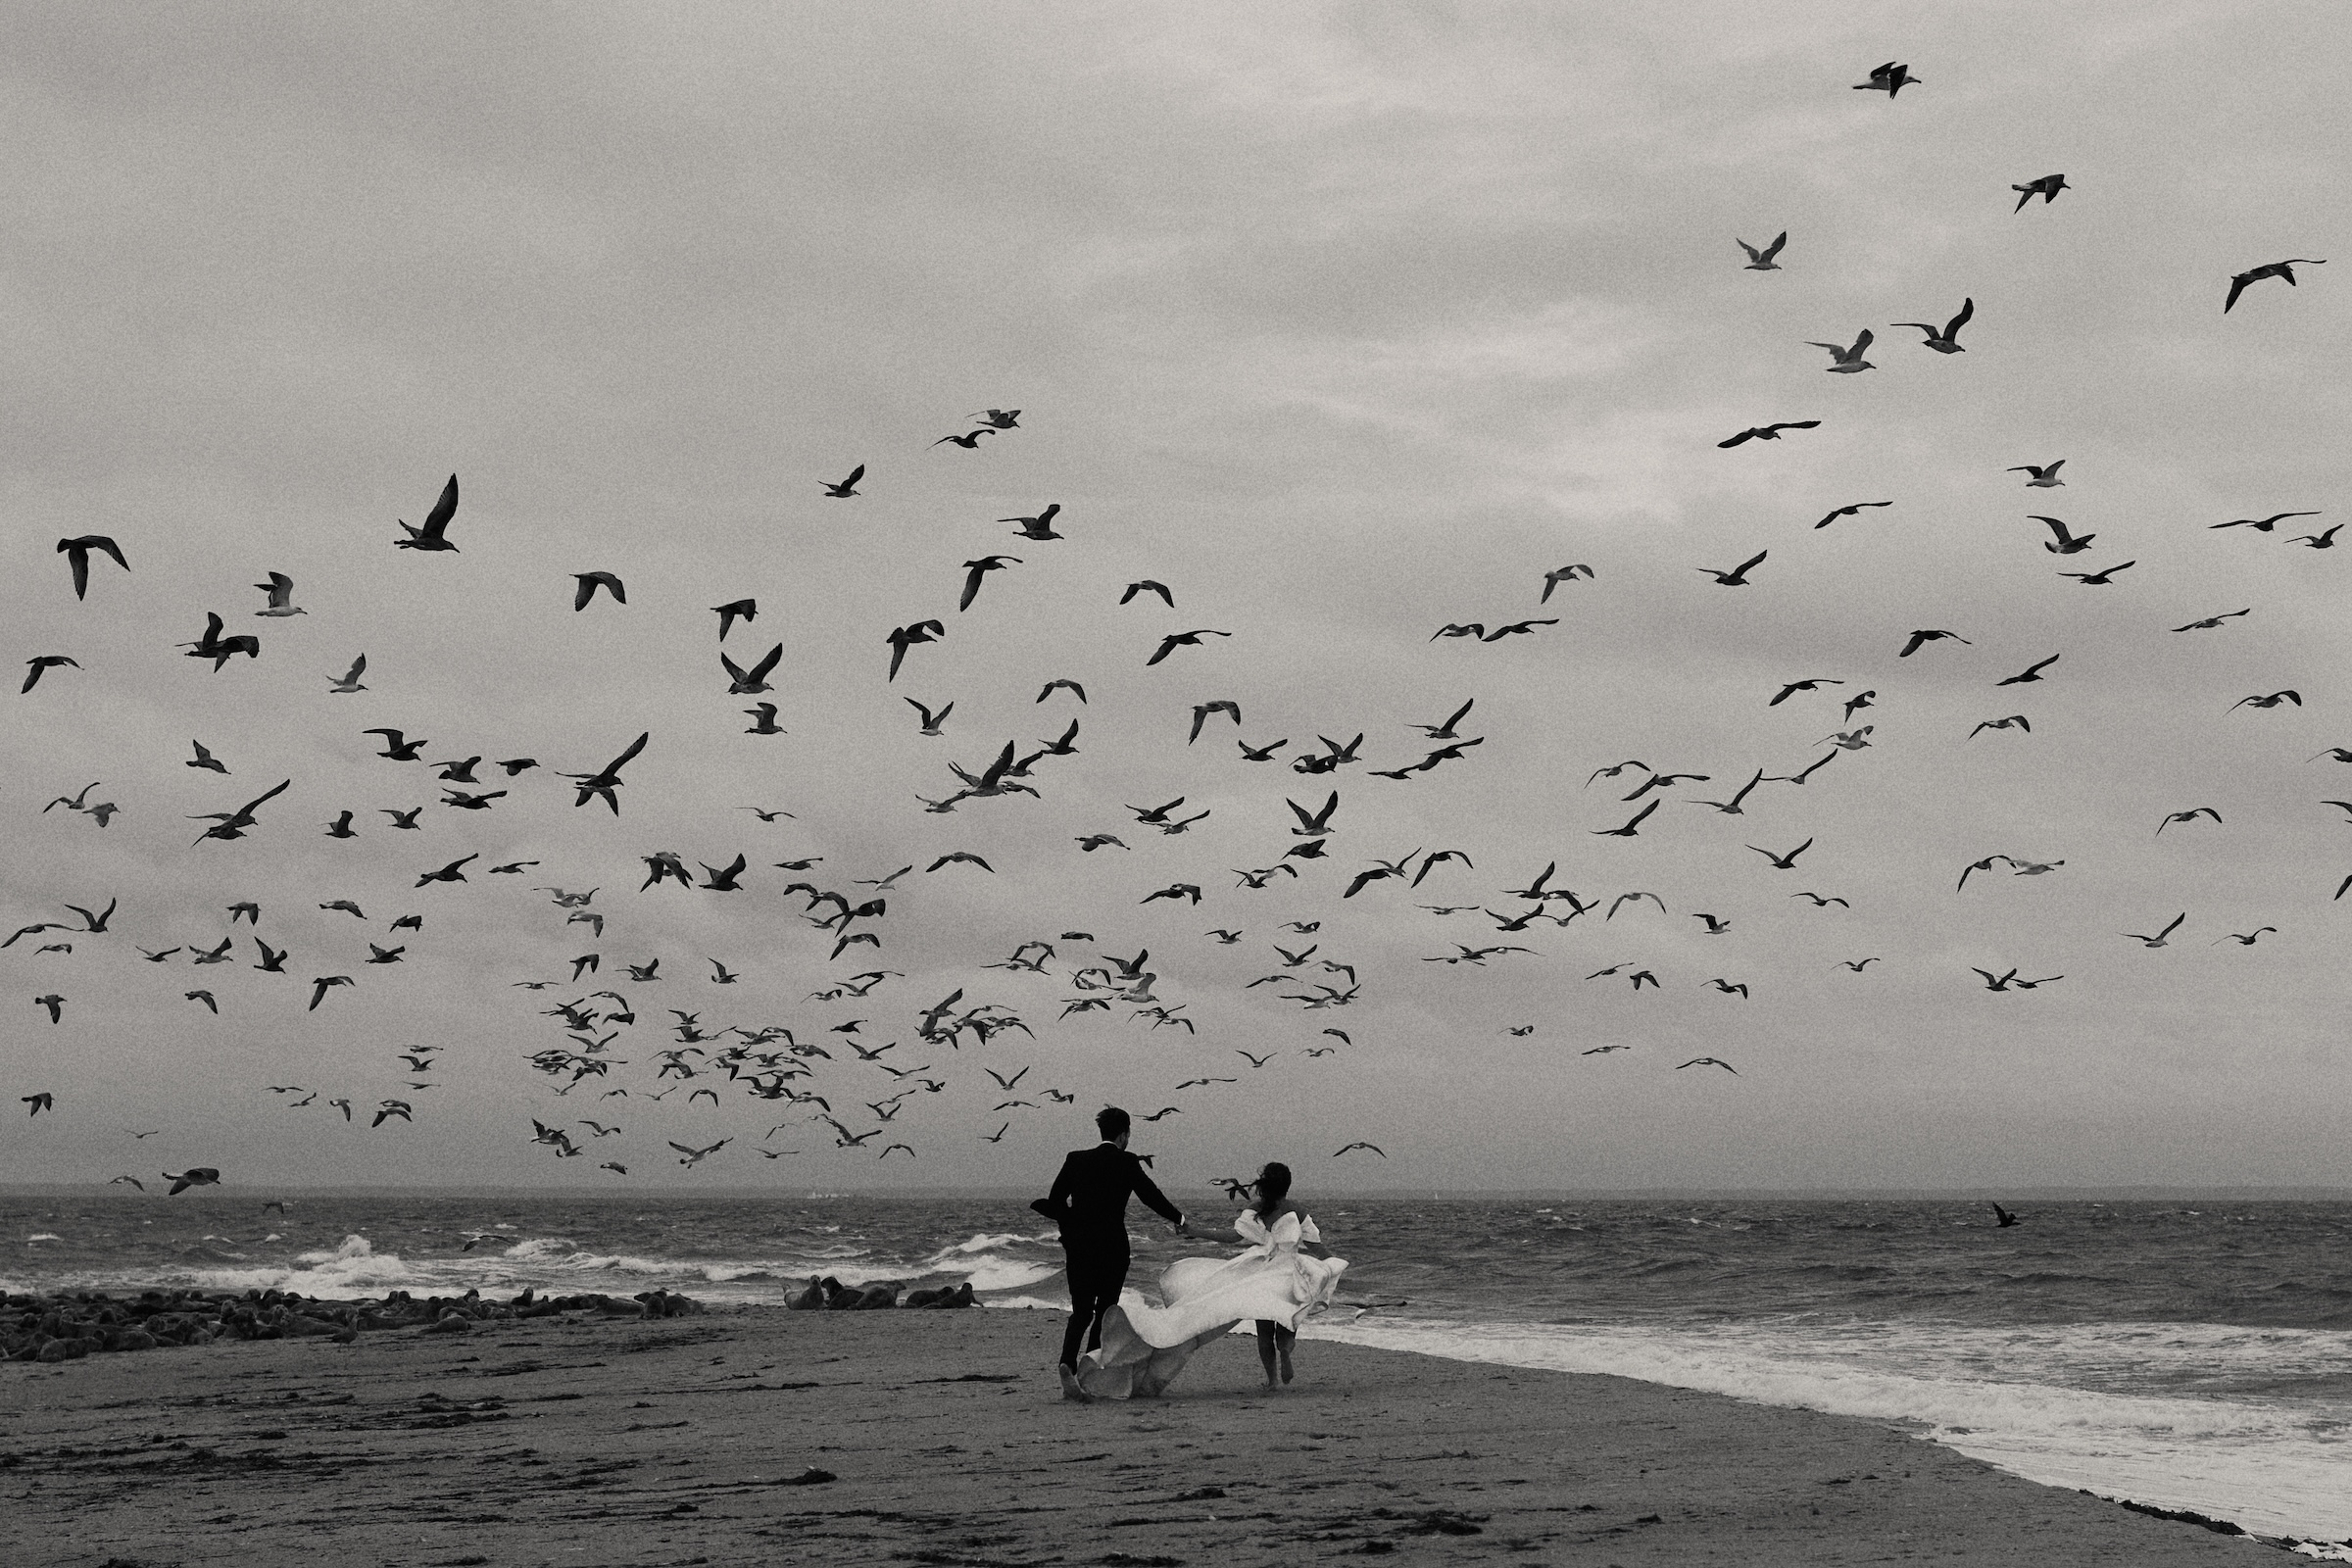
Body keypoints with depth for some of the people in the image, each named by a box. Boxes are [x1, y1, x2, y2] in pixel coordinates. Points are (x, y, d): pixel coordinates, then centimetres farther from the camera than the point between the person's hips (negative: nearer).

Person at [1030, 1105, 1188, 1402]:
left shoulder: (1076, 1159, 5)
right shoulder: (1127, 1164, -5)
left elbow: (1054, 1204, 5)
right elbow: (1153, 1197, -2)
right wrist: (1178, 1219, 15)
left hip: (1077, 1246, 3)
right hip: (1111, 1247, -3)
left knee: (1081, 1311, 6)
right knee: (1104, 1312, 8)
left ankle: (1068, 1363, -19)